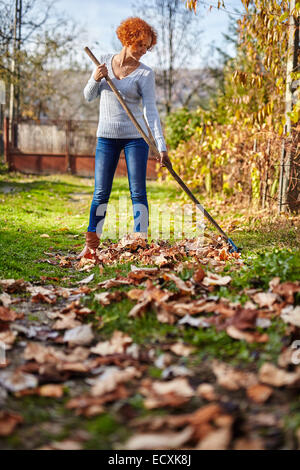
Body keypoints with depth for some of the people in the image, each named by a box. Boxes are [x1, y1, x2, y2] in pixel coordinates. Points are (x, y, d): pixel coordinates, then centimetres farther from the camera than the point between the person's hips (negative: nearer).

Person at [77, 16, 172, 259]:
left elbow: (150, 110, -12)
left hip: (135, 136, -2)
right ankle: (91, 245, 11)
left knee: (138, 191, -4)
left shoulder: (145, 73, -6)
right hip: (107, 136, 2)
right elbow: (89, 96, 10)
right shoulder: (105, 61, 4)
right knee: (101, 193, 3)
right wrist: (95, 79, -12)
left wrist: (161, 146, -22)